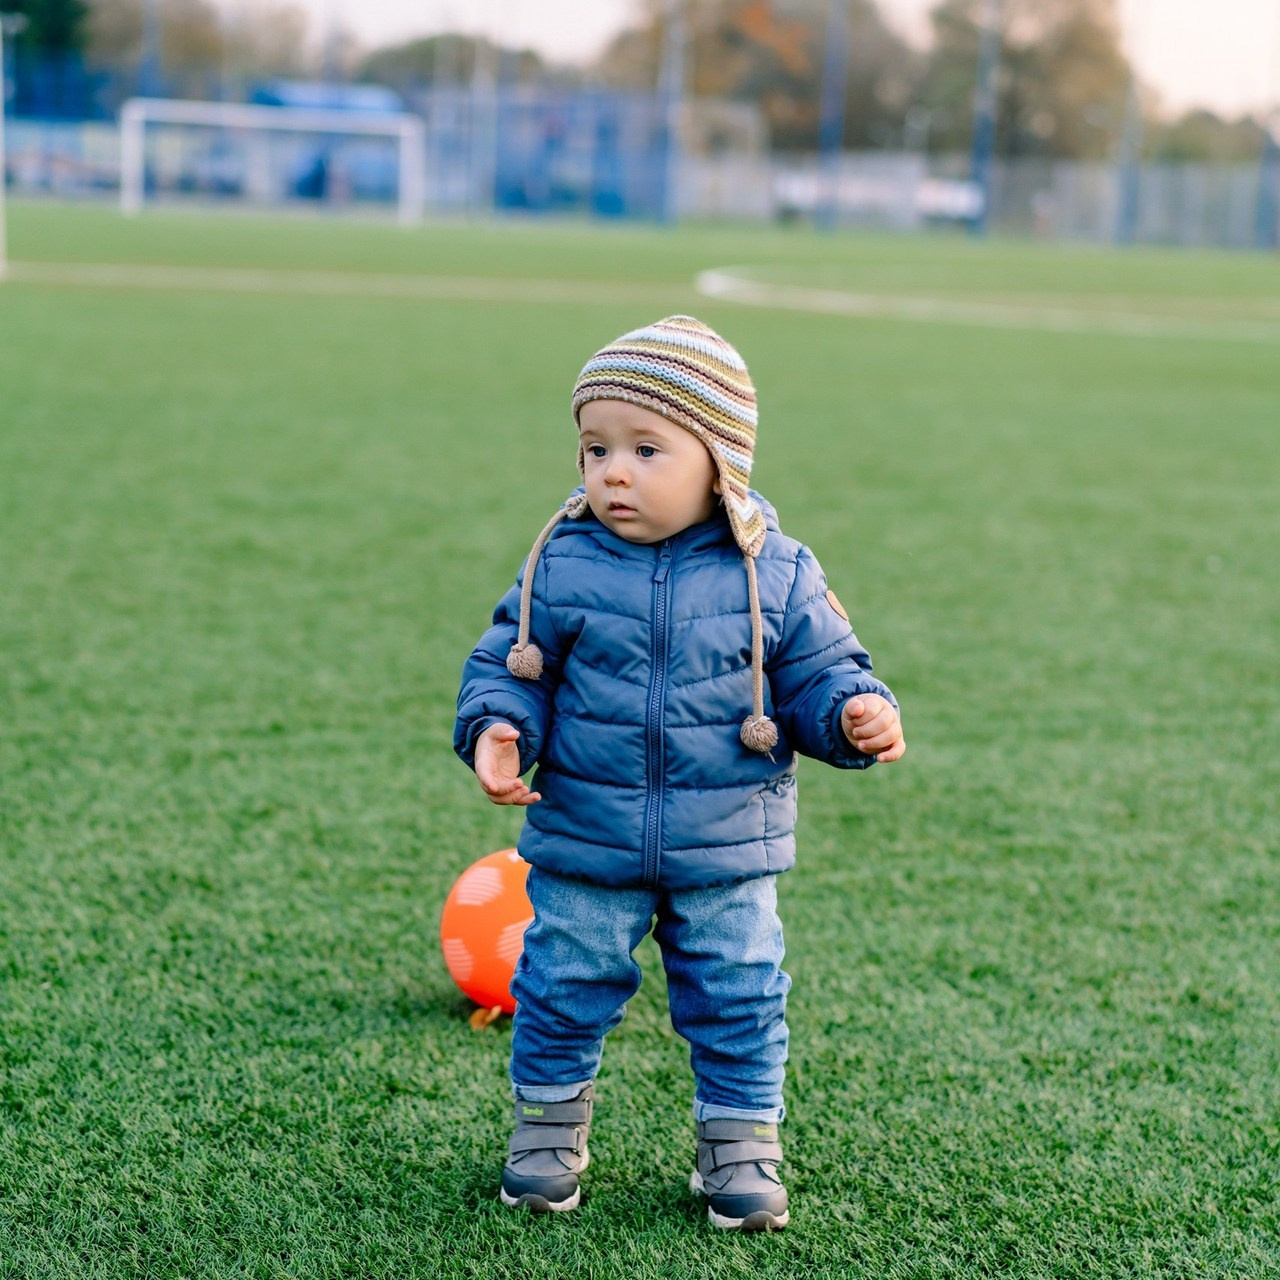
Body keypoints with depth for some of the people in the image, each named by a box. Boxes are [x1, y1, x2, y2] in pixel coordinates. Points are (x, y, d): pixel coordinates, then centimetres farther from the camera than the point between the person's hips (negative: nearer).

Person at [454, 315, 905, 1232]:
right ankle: (549, 1123, 33)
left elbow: (817, 673, 0)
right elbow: (506, 665, 0)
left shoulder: (775, 577, -7)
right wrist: (497, 729, -18)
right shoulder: (562, 568, -7)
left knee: (739, 996, 9)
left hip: (728, 848, 0)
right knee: (565, 986, 11)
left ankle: (742, 1141, 27)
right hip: (585, 842, 0)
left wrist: (857, 713, -20)